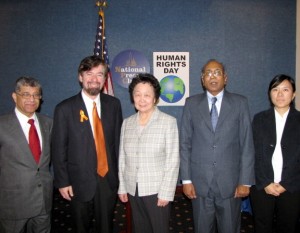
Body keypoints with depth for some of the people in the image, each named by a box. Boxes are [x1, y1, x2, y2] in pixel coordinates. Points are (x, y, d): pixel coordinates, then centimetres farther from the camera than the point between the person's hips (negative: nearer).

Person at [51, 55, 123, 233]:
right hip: (80, 182, -2)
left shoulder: (114, 104, -1)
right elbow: (59, 149, -5)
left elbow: (118, 139, 3)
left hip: (109, 179, 2)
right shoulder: (64, 109, -10)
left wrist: (120, 172, 4)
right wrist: (62, 182, -5)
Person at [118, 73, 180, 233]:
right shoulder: (127, 123, 4)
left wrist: (166, 192, -12)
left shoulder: (168, 122, -10)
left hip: (157, 190, -4)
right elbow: (123, 157, 8)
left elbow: (173, 160, -10)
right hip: (133, 190, 4)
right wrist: (122, 187, 8)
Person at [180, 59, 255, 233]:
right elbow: (185, 143, 2)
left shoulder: (240, 103, 1)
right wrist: (186, 179, -2)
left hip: (230, 181, 0)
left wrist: (245, 181, -4)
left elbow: (247, 145, 0)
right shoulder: (192, 104, 3)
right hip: (200, 182, 1)